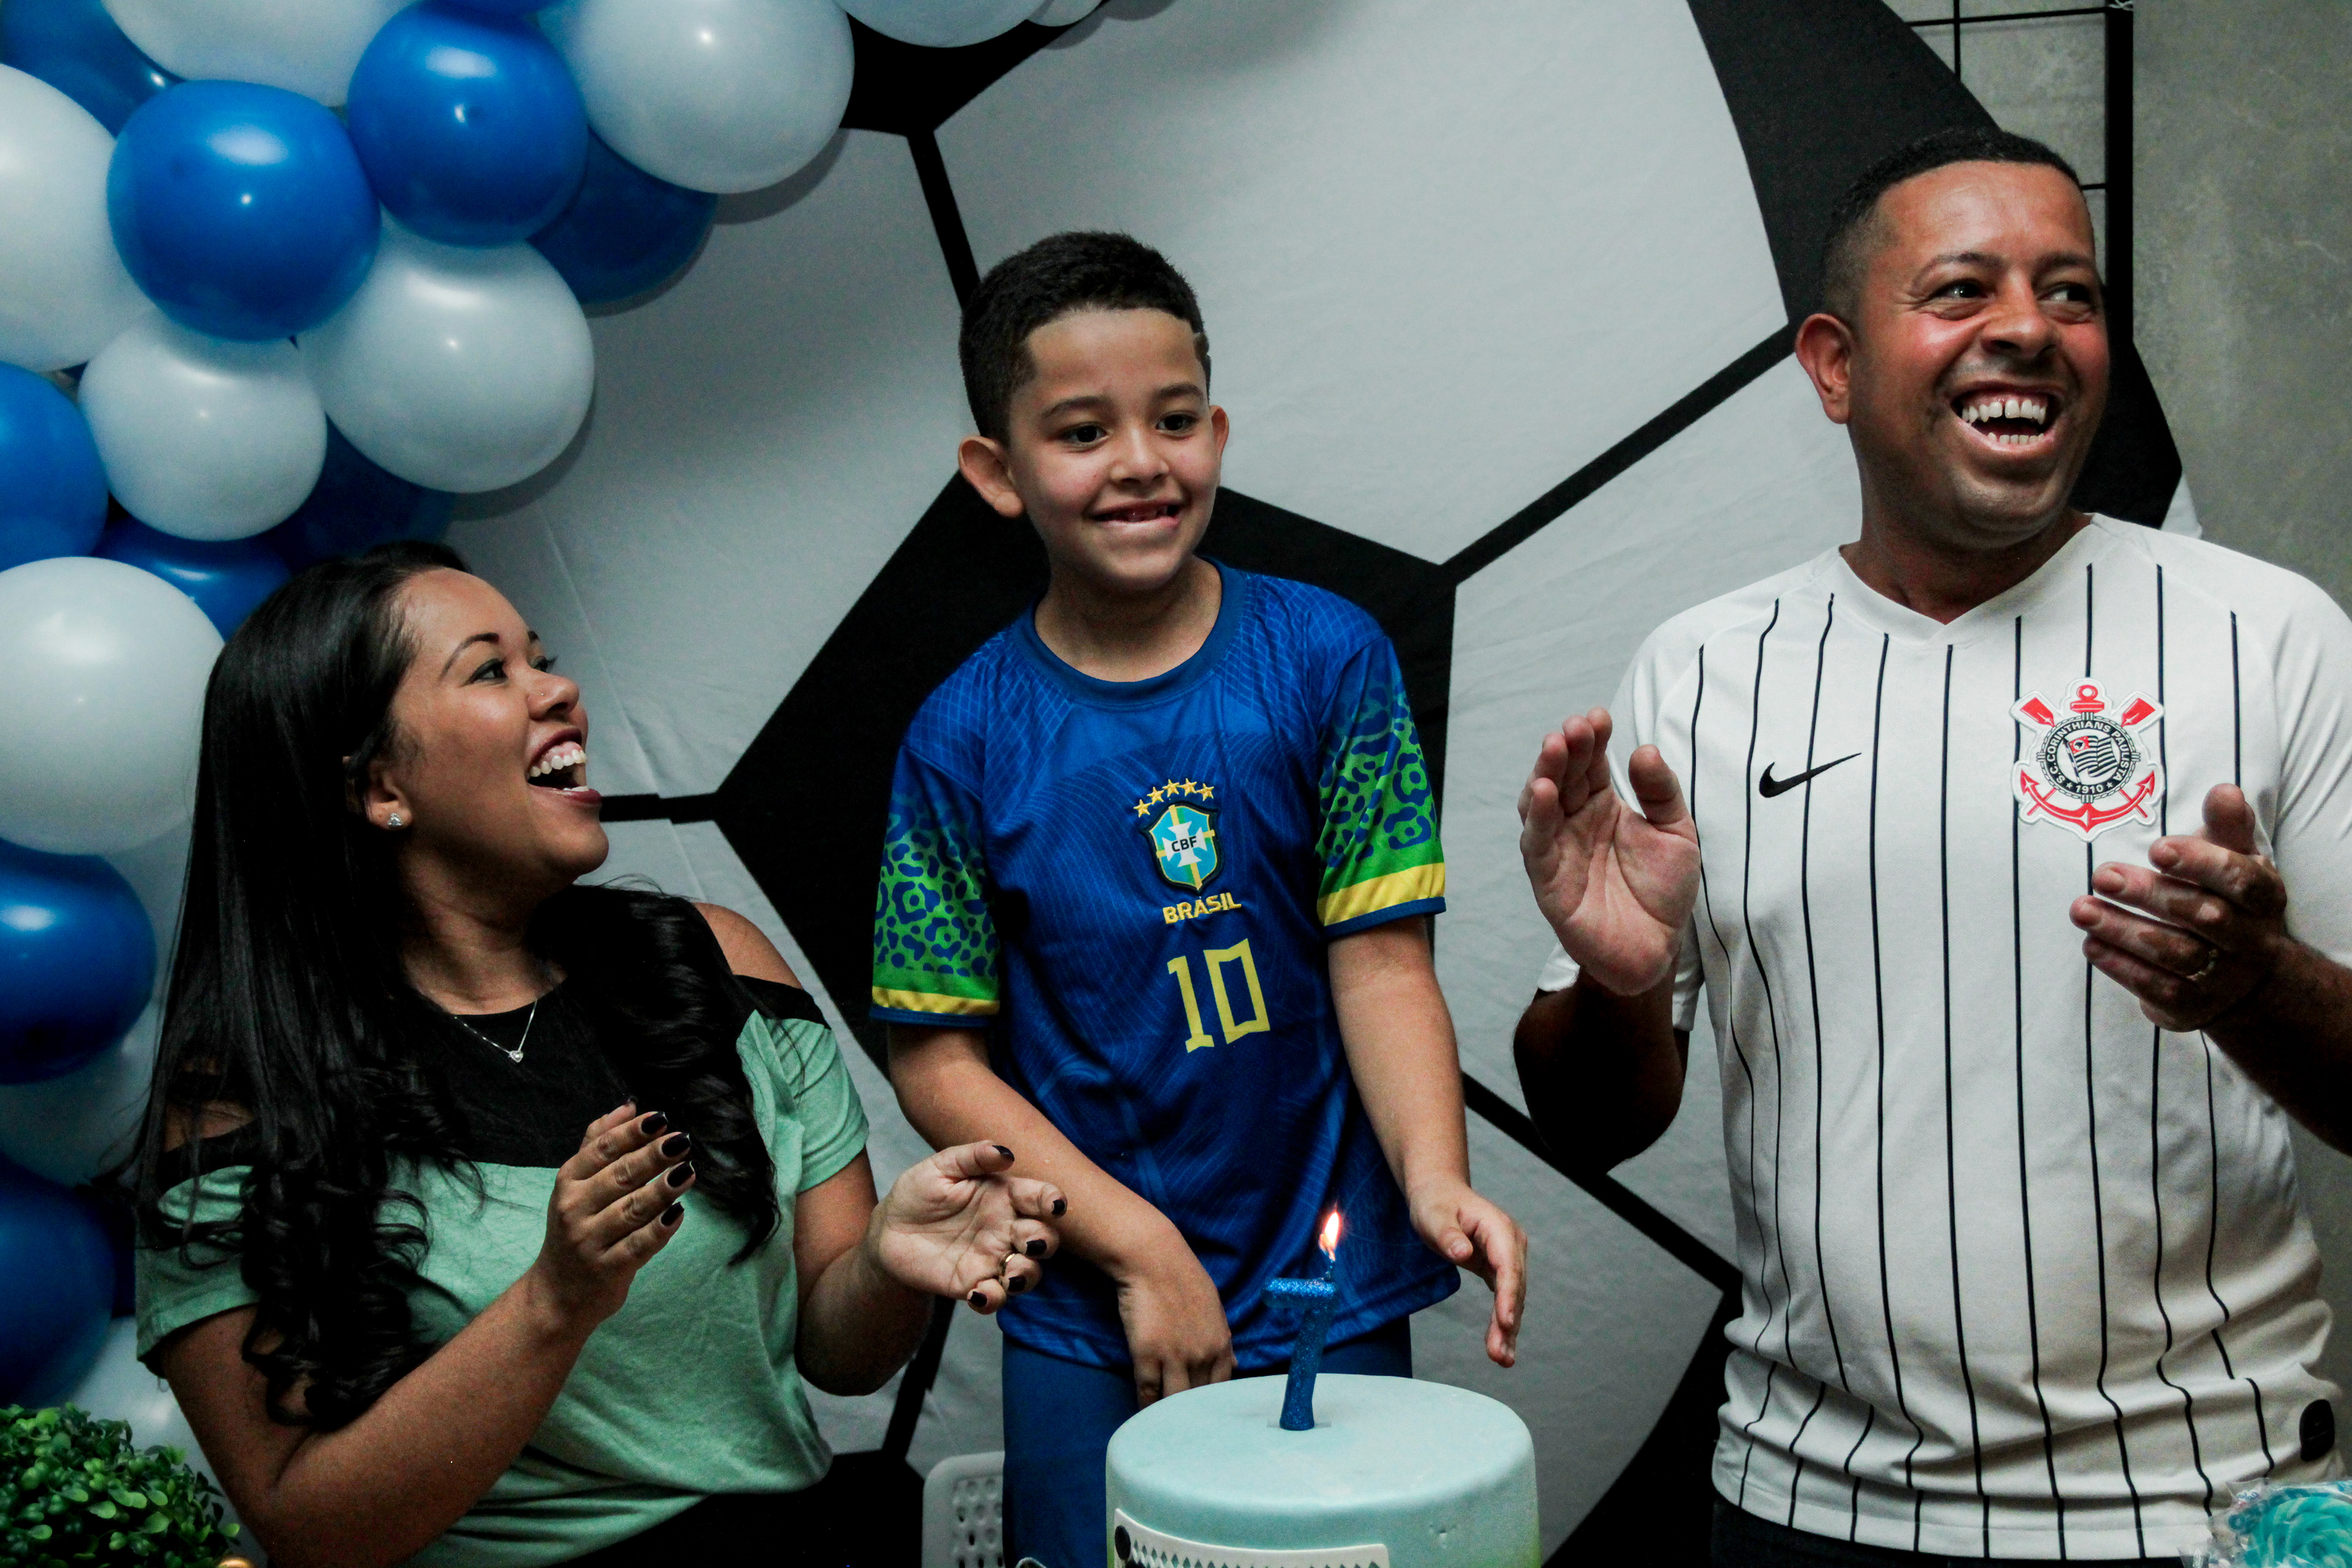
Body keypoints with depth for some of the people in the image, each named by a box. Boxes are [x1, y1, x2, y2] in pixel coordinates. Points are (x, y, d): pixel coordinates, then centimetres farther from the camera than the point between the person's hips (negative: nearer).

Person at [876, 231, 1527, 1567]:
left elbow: (1381, 962, -6)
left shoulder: (1327, 658, -5)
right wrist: (1140, 1247, -13)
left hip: (1333, 1304, 1)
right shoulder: (969, 738, -6)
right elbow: (939, 1059, -5)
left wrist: (1434, 1178, -22)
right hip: (1085, 1335, 0)